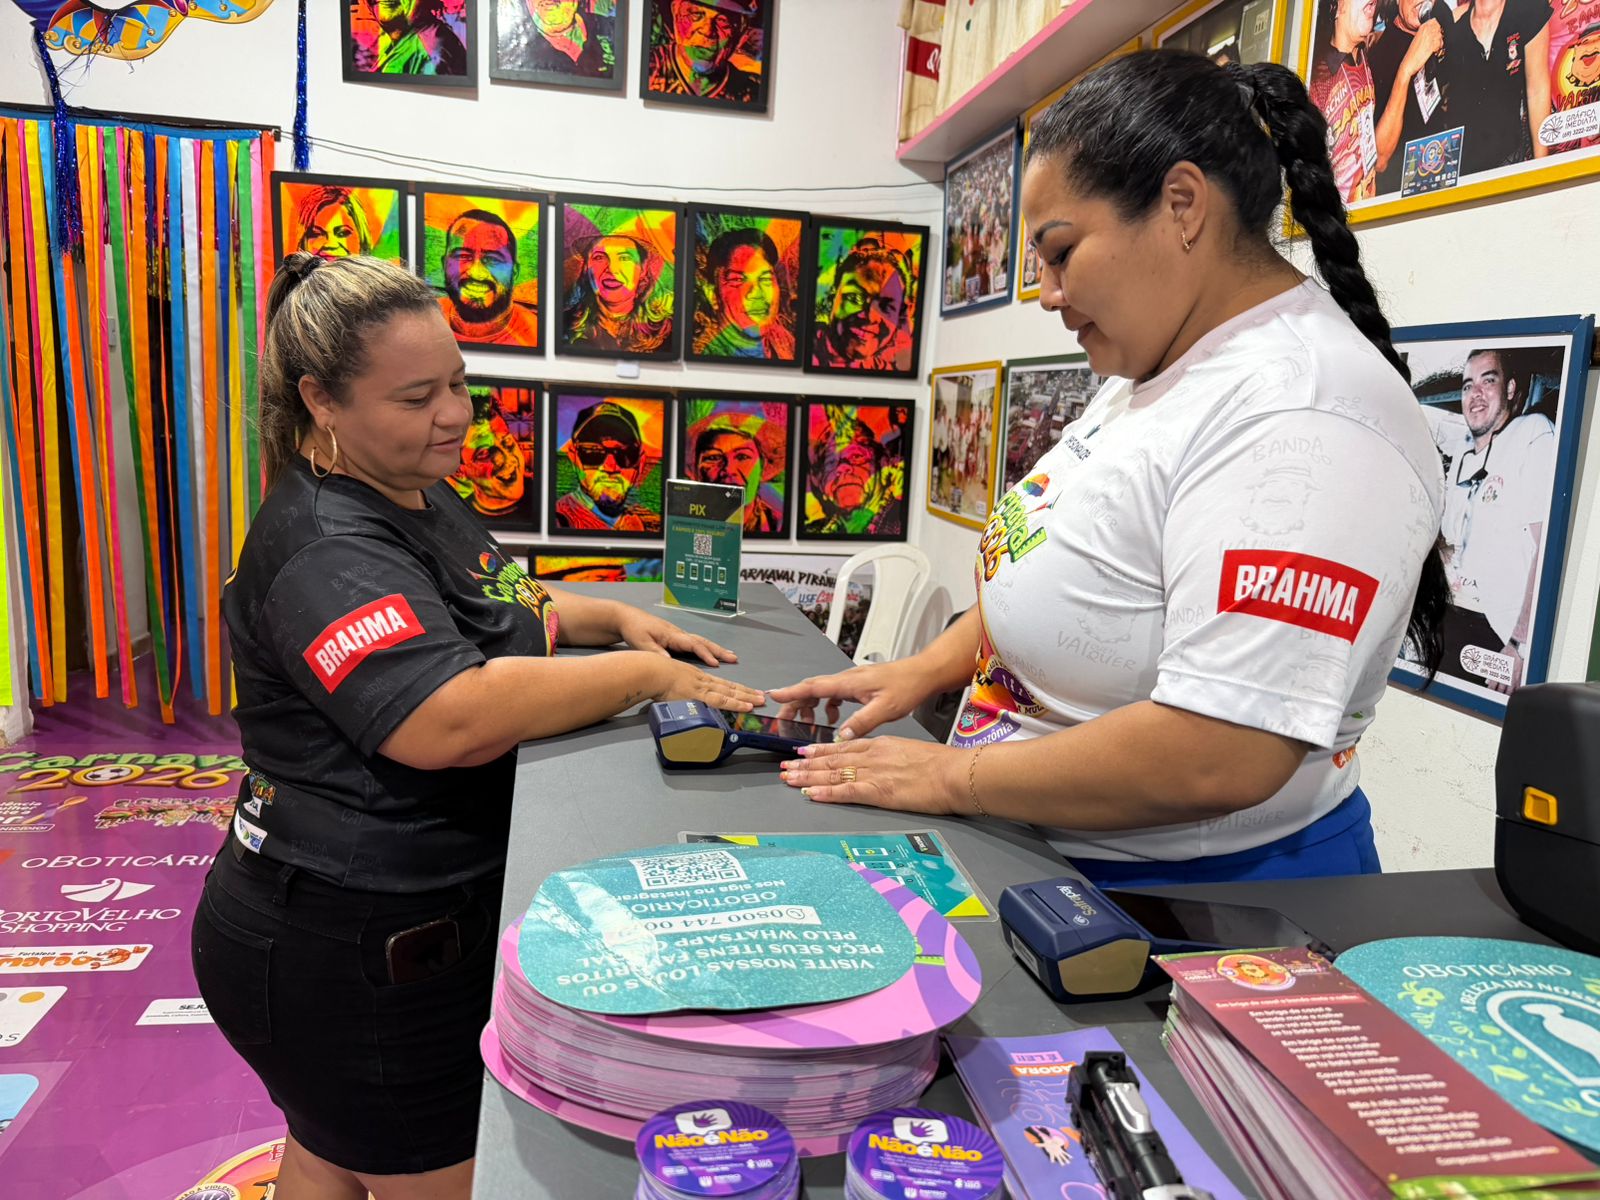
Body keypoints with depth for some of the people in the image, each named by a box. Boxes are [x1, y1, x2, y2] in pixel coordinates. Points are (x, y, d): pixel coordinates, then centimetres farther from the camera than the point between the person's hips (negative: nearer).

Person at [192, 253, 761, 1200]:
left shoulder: (419, 492, 8)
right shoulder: (327, 547, -25)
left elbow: (498, 609, 23)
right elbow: (449, 721, -37)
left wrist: (614, 617, 6)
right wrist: (646, 675, -27)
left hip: (377, 927, 10)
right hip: (350, 954, -10)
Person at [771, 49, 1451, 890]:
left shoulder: (1297, 416, -24)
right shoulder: (1153, 373, 6)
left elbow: (1219, 760, -30)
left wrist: (951, 777, -20)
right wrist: (926, 669, 2)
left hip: (1199, 887, -7)